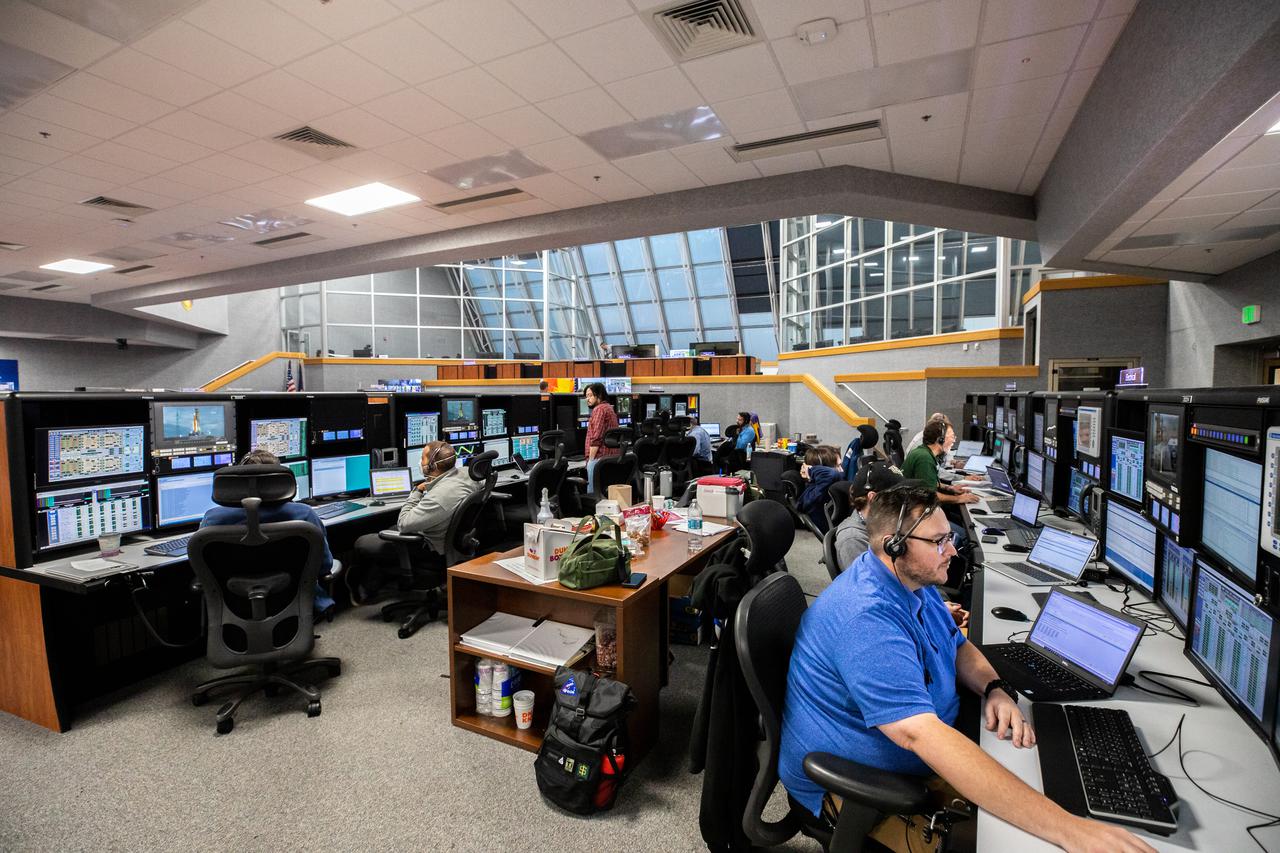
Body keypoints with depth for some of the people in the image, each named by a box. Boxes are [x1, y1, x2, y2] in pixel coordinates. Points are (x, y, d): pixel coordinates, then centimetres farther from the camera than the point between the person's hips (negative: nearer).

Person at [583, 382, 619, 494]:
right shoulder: (609, 408, 22)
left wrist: (591, 458, -12)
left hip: (601, 457, -10)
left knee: (593, 492, -8)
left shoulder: (599, 409, -9)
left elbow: (596, 438, -17)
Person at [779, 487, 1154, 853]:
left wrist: (996, 689, -11)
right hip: (854, 780, -8)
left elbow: (958, 647, 11)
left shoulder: (913, 578, -2)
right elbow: (922, 735, -42)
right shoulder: (866, 618, -35)